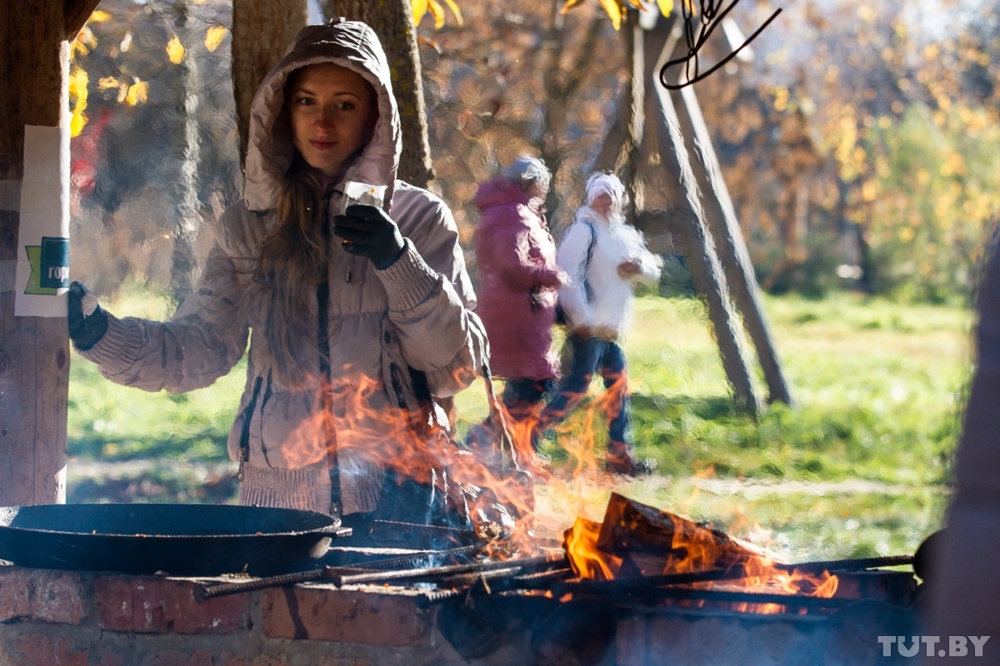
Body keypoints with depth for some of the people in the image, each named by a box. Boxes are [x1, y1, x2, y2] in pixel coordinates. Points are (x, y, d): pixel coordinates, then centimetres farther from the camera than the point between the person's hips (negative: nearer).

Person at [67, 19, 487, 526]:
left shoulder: (419, 218, 5)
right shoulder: (248, 227, 10)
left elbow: (458, 368, -1)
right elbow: (198, 351, 3)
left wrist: (398, 261, -13)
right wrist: (101, 335, -13)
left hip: (392, 494, -1)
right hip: (277, 494, 2)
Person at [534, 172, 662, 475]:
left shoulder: (625, 234, 18)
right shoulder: (584, 229, -9)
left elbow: (654, 269, 14)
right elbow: (568, 274, -18)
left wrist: (639, 266, -10)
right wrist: (582, 319, -23)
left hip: (610, 328, 9)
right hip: (587, 327, -9)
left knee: (619, 387, 10)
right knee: (578, 384, -14)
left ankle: (619, 455, 16)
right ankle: (530, 436, -10)